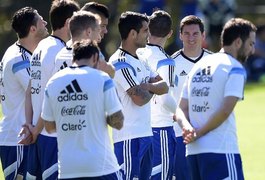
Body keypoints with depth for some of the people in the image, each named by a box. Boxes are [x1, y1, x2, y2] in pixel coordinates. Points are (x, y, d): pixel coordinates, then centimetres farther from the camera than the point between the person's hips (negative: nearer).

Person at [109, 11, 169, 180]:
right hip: (129, 138, -10)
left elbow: (164, 87, 10)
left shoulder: (140, 61, 17)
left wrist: (147, 86, -11)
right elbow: (139, 98, -20)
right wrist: (153, 89, 2)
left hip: (145, 134, 10)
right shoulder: (121, 63, -13)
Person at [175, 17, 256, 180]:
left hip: (193, 150, 8)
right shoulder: (236, 69, -5)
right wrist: (199, 133, -8)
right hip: (221, 150, -8)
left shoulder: (198, 66, 19)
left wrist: (188, 128, -4)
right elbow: (225, 111, -16)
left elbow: (182, 109, 14)